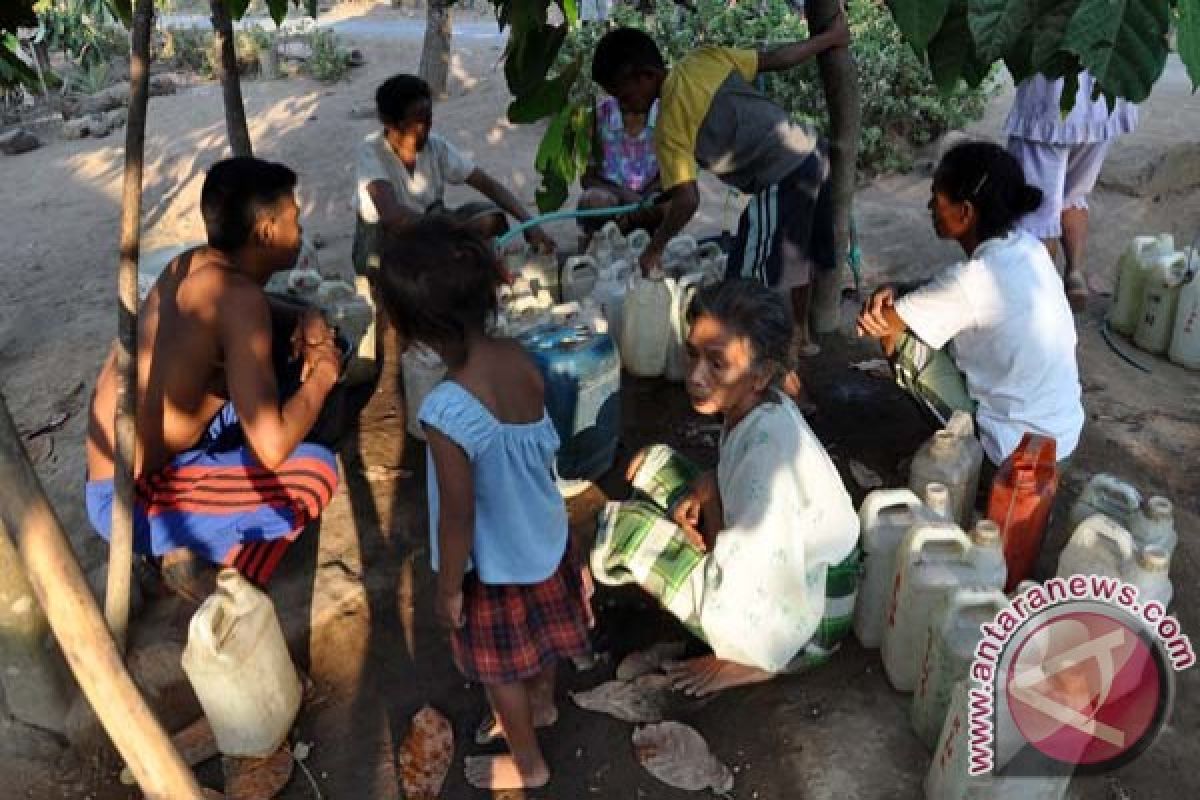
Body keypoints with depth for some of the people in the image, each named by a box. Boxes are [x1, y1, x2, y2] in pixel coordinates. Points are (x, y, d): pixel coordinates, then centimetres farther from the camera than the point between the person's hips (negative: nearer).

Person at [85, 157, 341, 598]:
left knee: (277, 364, 13)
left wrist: (302, 327, 1)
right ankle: (202, 558, -2)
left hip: (115, 467, 9)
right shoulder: (239, 296, -25)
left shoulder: (192, 264, 0)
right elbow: (272, 448, -32)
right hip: (128, 501, -9)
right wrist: (323, 373, -13)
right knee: (317, 470, -18)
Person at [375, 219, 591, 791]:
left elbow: (458, 517, -26)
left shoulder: (447, 412, -38)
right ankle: (543, 705, 61)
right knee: (539, 632, 32)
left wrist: (448, 590, -10)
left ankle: (528, 763, 46)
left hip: (495, 562, -6)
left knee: (500, 668, 22)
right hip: (545, 533, 6)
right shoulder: (519, 359, -17)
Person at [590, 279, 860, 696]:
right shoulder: (757, 404, -8)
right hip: (776, 566, 9)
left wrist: (708, 493, -16)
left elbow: (733, 597, -32)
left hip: (795, 626, -8)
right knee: (655, 461, 9)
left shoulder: (769, 447, -34)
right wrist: (707, 485, -12)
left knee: (625, 528, -13)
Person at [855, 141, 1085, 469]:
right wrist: (894, 293, -9)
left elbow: (881, 324, -18)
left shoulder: (970, 281, -26)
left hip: (1015, 448, -7)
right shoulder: (1026, 246, -3)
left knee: (901, 336, -3)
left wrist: (881, 299, 3)